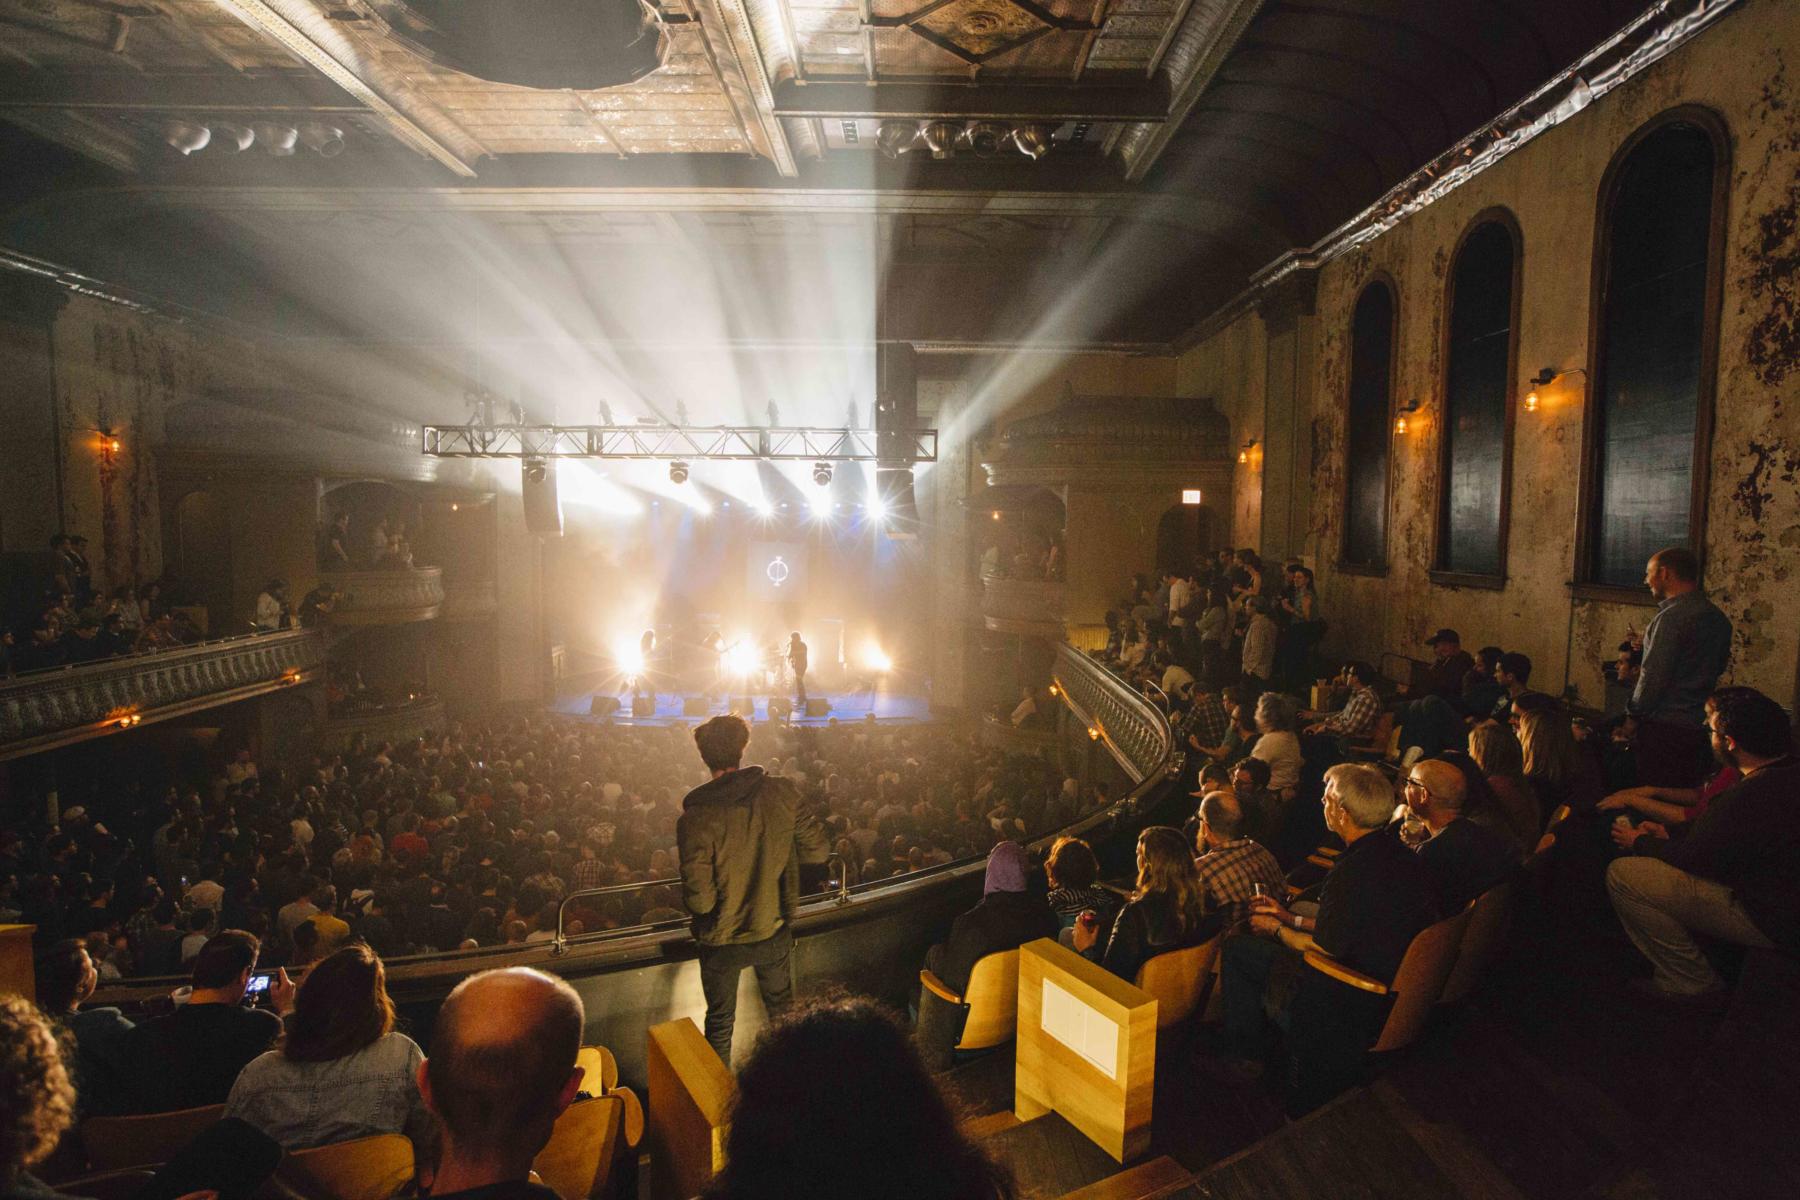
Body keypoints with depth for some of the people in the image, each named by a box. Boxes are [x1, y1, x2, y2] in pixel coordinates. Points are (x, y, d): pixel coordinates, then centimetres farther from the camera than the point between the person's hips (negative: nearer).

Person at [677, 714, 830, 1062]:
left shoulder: (695, 818, -25)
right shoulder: (782, 793, -18)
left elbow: (700, 900, -23)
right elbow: (819, 850, -8)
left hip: (722, 942, -3)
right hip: (774, 933, 3)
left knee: (720, 1024, 22)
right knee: (783, 1013, 28)